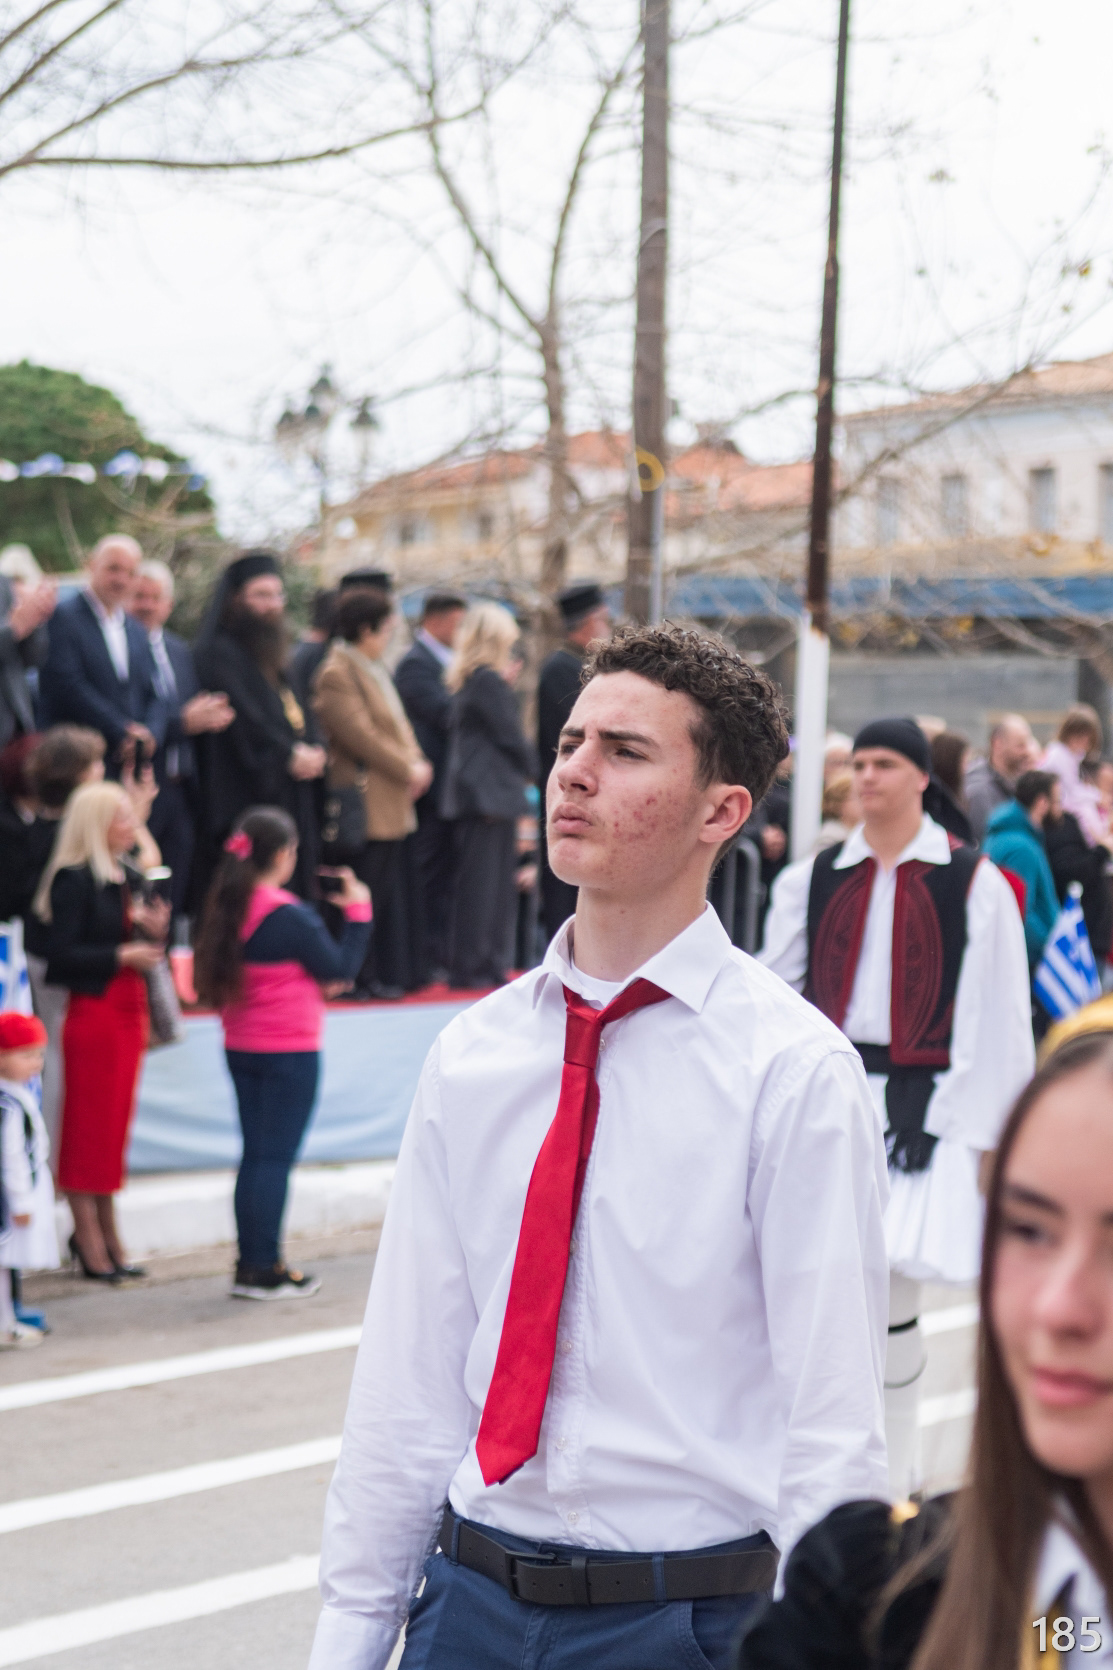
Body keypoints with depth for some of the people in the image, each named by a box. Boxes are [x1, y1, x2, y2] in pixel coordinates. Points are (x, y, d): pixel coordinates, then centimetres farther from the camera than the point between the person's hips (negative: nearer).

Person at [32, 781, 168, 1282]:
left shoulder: (120, 878, 12)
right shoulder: (74, 879, -12)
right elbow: (61, 954, -18)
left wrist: (149, 931, -2)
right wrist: (120, 954, -21)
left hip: (127, 1010, 8)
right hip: (93, 1011, -8)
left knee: (113, 1126, 11)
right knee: (89, 1127, -2)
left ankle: (106, 1235, 18)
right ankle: (89, 1238, 4)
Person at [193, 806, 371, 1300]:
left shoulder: (225, 908, 3)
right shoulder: (291, 917, -19)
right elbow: (341, 970, -9)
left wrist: (315, 980, 11)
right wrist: (358, 913, 0)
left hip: (240, 1049, 7)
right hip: (290, 1052, -7)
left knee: (255, 1154, 13)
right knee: (276, 1157, -1)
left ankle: (251, 1263, 16)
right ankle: (265, 1270, 3)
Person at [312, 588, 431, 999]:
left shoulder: (373, 669, 17)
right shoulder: (336, 674, -13)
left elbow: (397, 723, 20)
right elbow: (361, 735, -19)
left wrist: (416, 762, 4)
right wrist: (407, 769, -13)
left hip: (391, 803, 10)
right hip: (365, 802, -10)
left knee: (388, 894, 12)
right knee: (364, 896, -5)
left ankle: (389, 973, 17)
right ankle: (359, 977, 1)